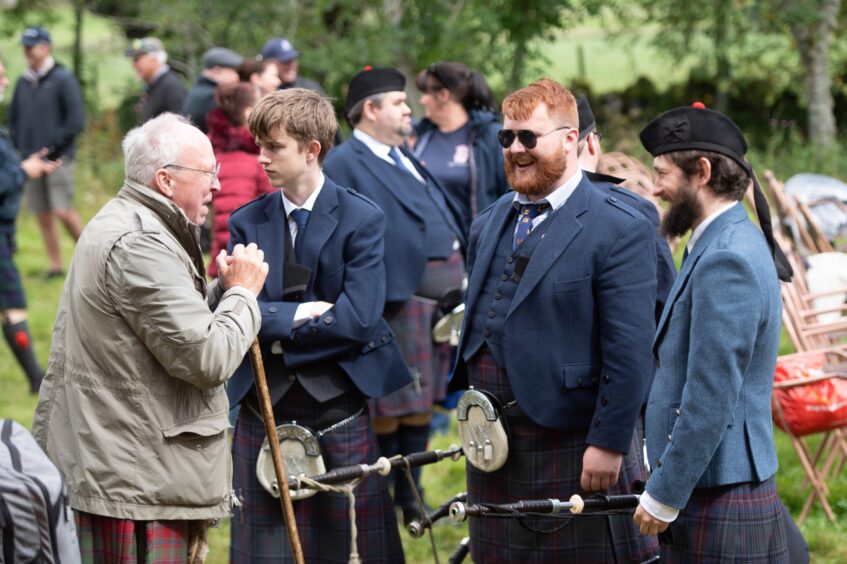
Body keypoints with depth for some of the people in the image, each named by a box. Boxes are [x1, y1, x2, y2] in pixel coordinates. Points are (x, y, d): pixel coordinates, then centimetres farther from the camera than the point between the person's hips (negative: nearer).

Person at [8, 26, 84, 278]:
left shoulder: (63, 79, -5)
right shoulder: (22, 83, 12)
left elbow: (75, 120, -10)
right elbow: (13, 118, 20)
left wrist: (52, 147, -13)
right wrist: (20, 146, 5)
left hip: (58, 159, -6)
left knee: (63, 211, -12)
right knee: (42, 215, 5)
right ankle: (55, 265, 12)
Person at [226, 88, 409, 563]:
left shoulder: (362, 220, -5)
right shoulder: (248, 224, 5)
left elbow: (358, 319, -15)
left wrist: (272, 325, -10)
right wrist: (301, 315, -15)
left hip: (340, 410, -3)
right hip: (265, 411, 3)